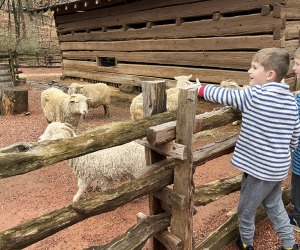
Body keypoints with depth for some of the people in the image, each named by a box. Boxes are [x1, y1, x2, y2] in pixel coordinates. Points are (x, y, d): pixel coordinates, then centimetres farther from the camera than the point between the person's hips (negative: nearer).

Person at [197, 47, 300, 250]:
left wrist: (199, 89, -1)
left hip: (259, 169, -7)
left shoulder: (254, 95, -20)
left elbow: (224, 95, -14)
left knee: (245, 211, 16)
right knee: (275, 205, 28)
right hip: (279, 168, 7)